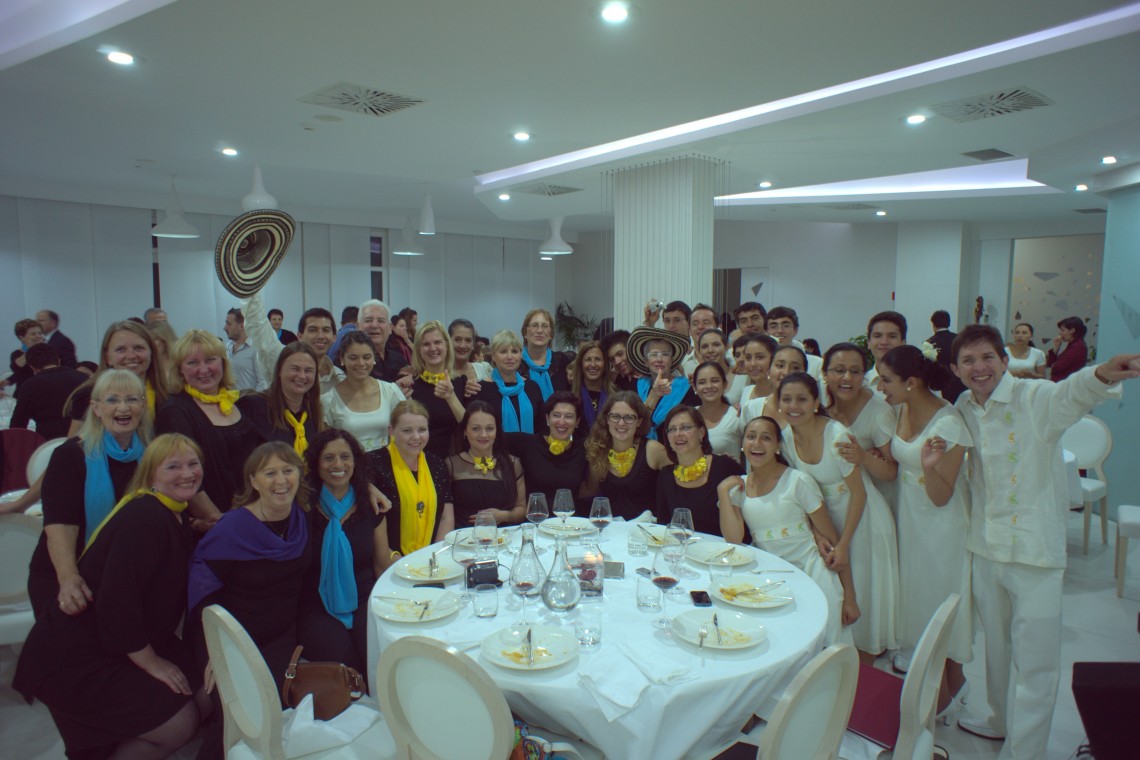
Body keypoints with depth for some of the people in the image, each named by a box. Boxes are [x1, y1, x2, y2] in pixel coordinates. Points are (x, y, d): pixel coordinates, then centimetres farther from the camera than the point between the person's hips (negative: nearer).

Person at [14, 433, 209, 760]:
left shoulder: (179, 518, 4)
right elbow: (116, 601, -28)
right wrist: (150, 662, -18)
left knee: (205, 700, 4)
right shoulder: (143, 519, -25)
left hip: (134, 644, 9)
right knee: (179, 724, -12)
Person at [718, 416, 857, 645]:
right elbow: (733, 539, -6)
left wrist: (849, 597, -6)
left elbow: (832, 538, -4)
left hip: (810, 575, -2)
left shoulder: (798, 482, -6)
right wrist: (723, 491, -9)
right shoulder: (739, 487, 6)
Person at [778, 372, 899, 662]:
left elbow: (859, 492, -18)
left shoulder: (836, 434, -25)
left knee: (863, 593, 4)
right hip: (827, 519, 5)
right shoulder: (787, 436, -8)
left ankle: (865, 666, 24)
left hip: (863, 519, -5)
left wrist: (843, 545, -18)